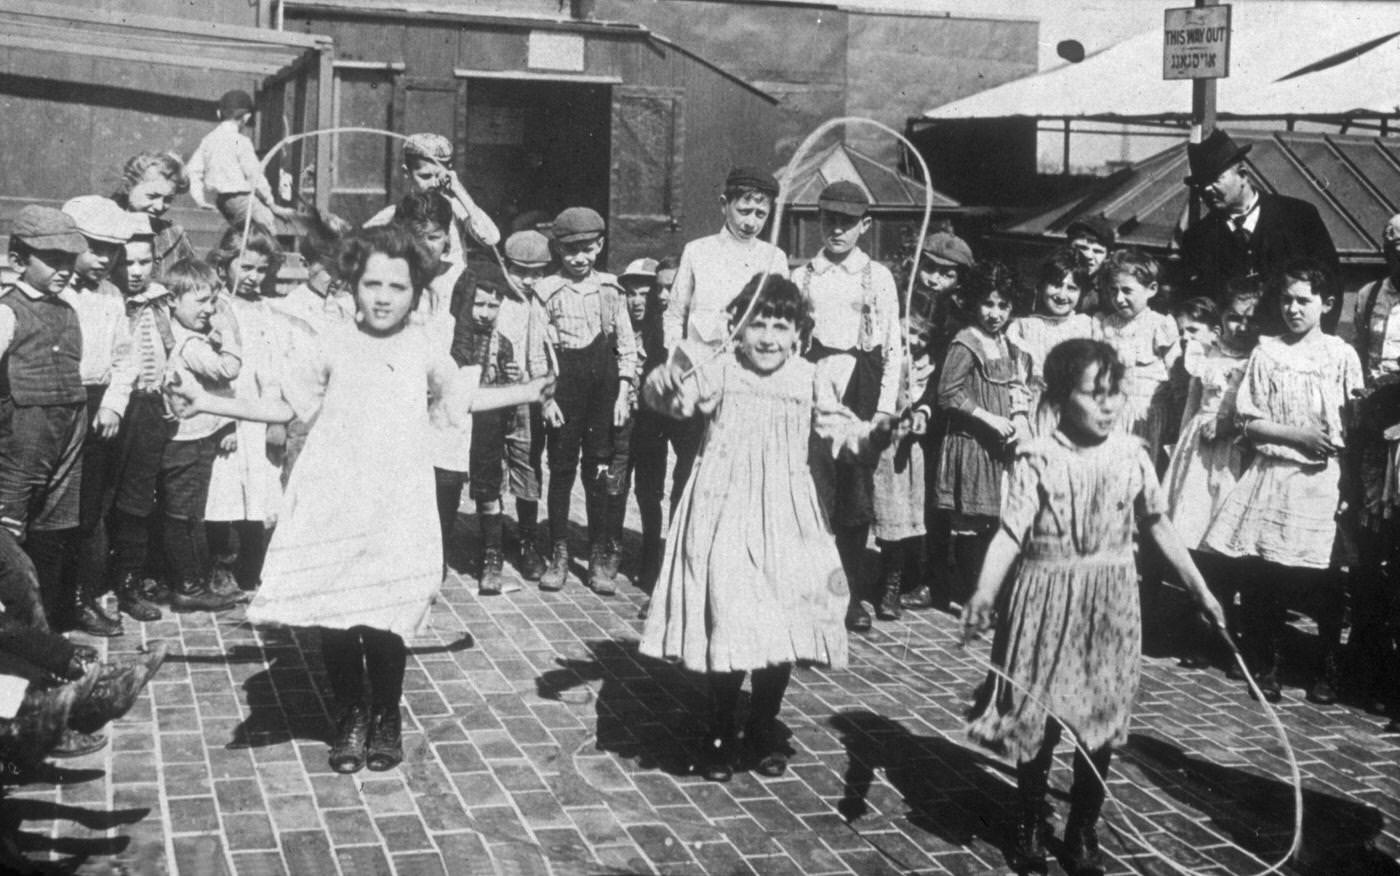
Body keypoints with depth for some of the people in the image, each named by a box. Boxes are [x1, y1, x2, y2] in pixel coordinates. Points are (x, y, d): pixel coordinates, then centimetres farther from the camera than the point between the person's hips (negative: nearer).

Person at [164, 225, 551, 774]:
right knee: (332, 615, 0)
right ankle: (349, 716, 21)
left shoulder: (423, 351, 5)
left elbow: (466, 398, 22)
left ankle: (386, 717, 18)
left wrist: (527, 393, 19)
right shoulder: (334, 346, 3)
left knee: (385, 616, -6)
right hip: (332, 503, 0)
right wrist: (206, 403, 6)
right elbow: (285, 407, 10)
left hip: (396, 507, 0)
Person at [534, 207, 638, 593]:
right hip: (564, 381, -1)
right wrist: (545, 395, -7)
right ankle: (559, 554, 11)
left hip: (604, 381, 2)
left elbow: (626, 342, 9)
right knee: (561, 467, 1)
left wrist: (623, 391, 1)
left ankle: (599, 557, 12)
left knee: (599, 470, 4)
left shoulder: (610, 289, 7)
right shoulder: (546, 290, 0)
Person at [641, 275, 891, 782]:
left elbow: (841, 430, -3)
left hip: (787, 521, 2)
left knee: (784, 622, 6)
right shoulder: (721, 372, -4)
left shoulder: (812, 380, 2)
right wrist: (663, 386, -40)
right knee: (728, 622, -5)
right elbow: (678, 399, -16)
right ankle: (721, 734, 14)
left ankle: (764, 729, 26)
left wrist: (878, 434, -24)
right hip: (727, 517, -2)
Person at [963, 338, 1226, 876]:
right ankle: (1028, 827, 26)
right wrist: (984, 593, -34)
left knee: (1101, 724, 8)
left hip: (1110, 609, 3)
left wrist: (1200, 590, 10)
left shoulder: (1131, 455, -1)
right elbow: (1010, 532, -19)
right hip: (1047, 606, -3)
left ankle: (1083, 832, 25)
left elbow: (1158, 527, 8)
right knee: (1036, 723, 6)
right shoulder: (1036, 460, -12)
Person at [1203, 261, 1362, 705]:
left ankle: (1328, 672, 15)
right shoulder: (1266, 352, 6)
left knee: (1324, 581, -1)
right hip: (1272, 475, 1)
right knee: (1264, 577, 0)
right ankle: (1267, 666, 16)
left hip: (1324, 479, -1)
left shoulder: (1342, 356, 3)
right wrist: (1298, 435, -9)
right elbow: (1249, 422, 3)